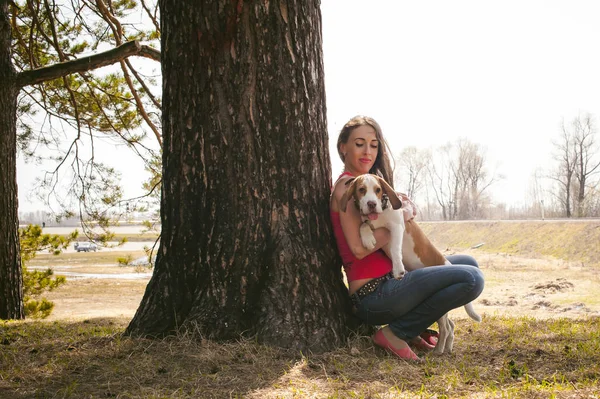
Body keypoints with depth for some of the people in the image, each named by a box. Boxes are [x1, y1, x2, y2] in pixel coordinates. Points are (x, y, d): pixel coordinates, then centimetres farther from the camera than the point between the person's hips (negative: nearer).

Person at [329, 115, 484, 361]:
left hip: (388, 281, 10)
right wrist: (399, 219, -12)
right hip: (373, 293, -10)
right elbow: (359, 247, -21)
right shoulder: (347, 186, -11)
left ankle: (411, 329, 10)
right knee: (471, 279, -22)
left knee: (468, 263, 21)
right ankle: (395, 333, -9)